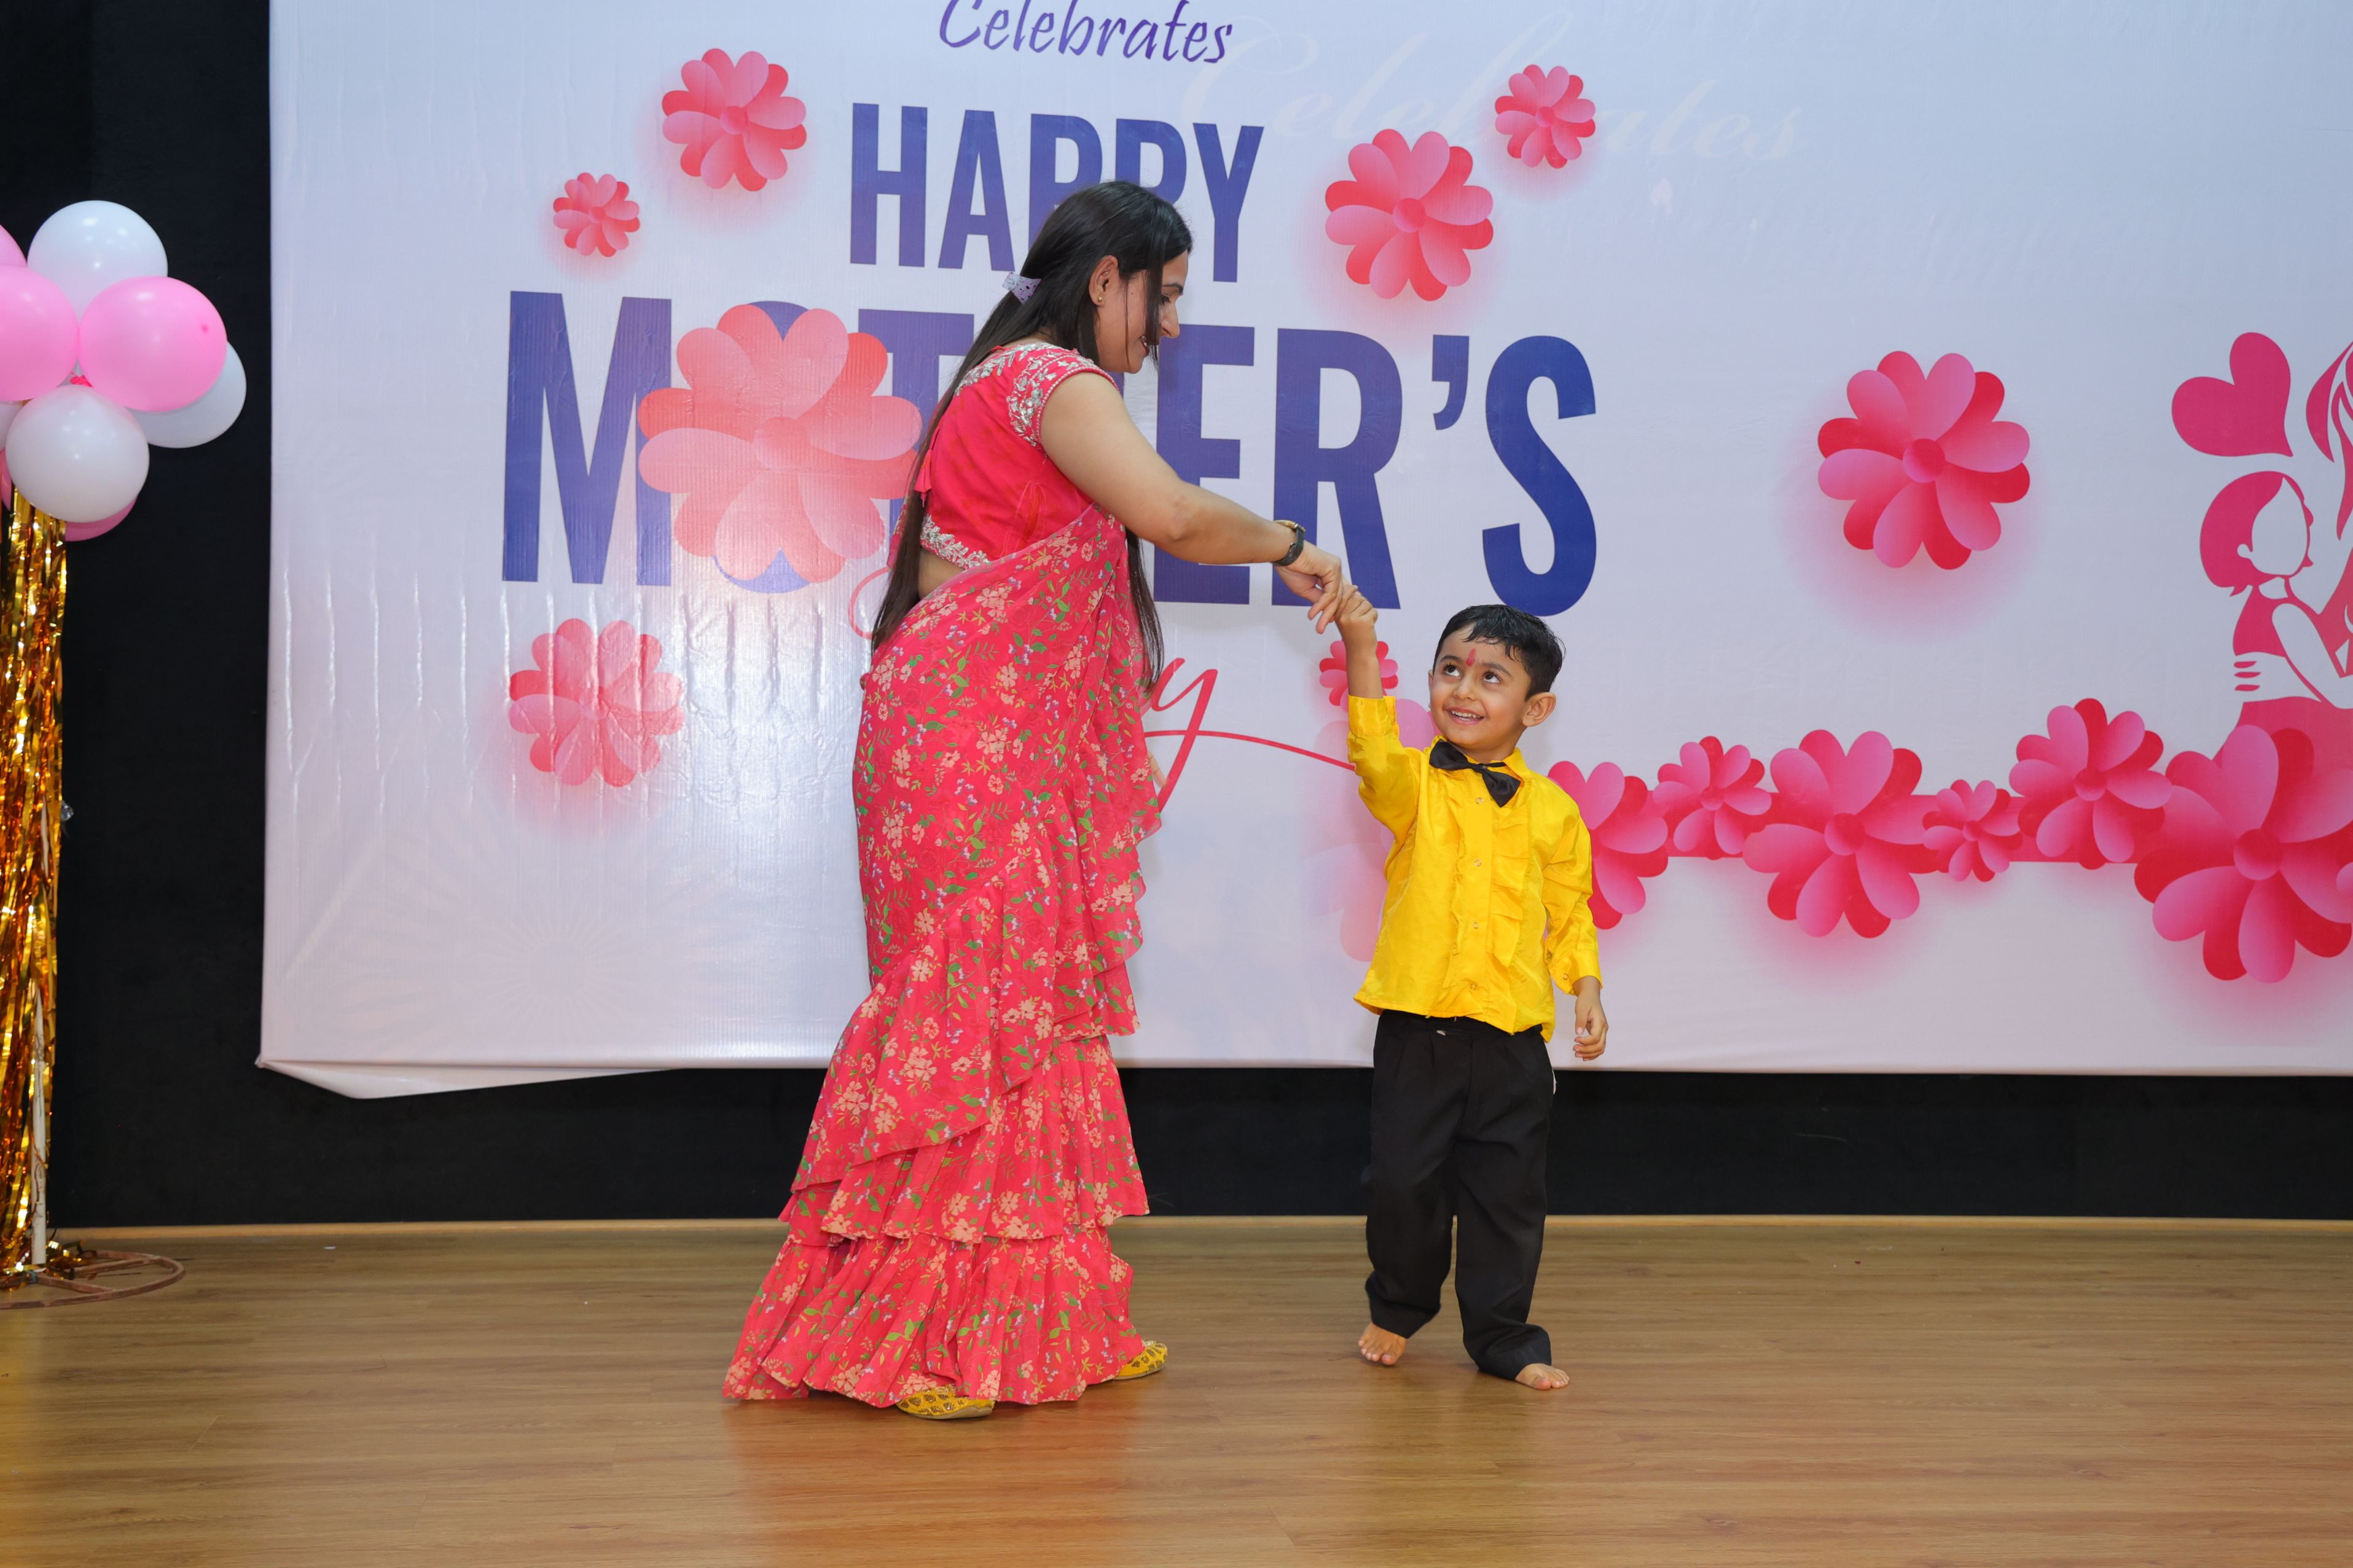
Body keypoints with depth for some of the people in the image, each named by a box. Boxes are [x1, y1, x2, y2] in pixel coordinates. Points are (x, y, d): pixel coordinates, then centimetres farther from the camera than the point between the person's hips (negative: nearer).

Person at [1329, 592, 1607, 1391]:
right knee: (1402, 1181, 4)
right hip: (1416, 1025, -1)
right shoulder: (1415, 785, 1)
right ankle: (1396, 1310, 28)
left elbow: (1570, 914, 14)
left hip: (1511, 1032, 1)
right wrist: (1361, 648, -34)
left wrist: (1588, 991, 0)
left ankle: (1502, 1336, 20)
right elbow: (1374, 753, -22)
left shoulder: (1552, 810, 6)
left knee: (1507, 1190, 6)